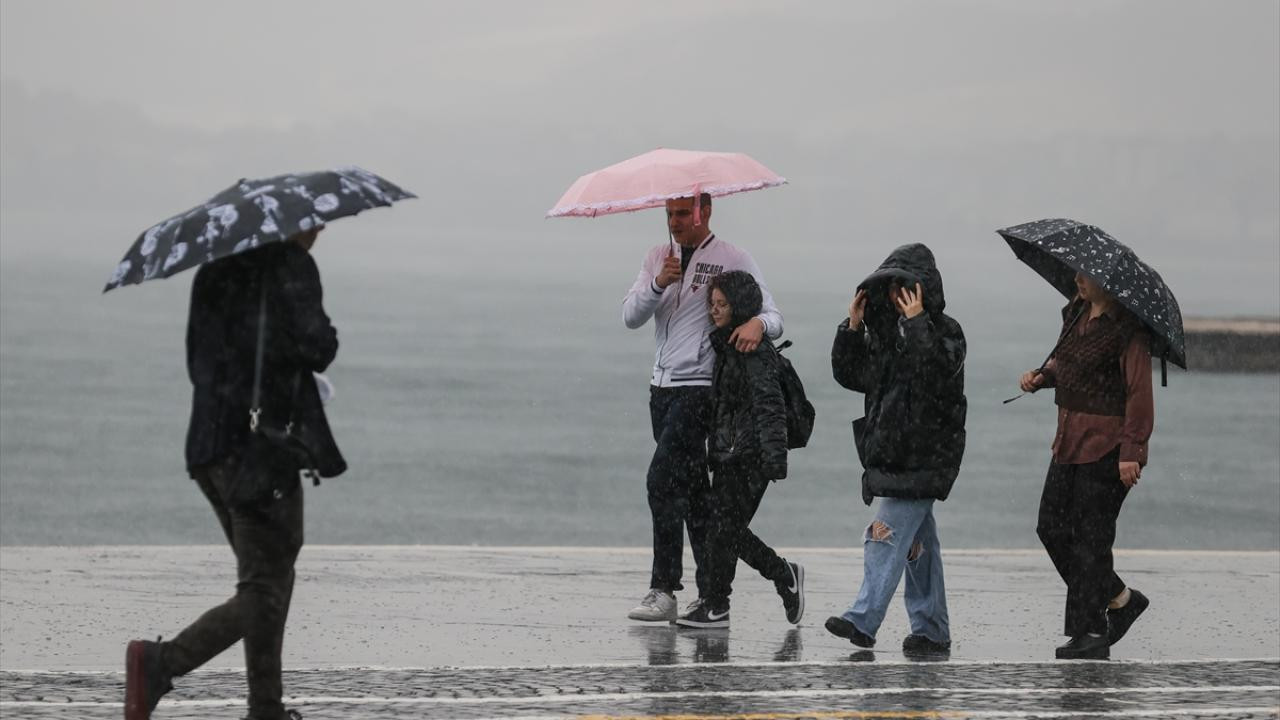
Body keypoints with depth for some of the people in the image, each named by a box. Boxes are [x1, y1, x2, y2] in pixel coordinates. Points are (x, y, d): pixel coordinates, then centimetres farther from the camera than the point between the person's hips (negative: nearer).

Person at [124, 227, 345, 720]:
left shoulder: (217, 266, 16)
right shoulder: (291, 265, -8)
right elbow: (315, 346, -18)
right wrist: (326, 341, 3)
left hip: (208, 445, 8)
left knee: (273, 581, 19)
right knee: (262, 595, -6)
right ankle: (160, 662, -24)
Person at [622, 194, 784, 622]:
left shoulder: (733, 261, -2)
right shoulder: (657, 259, 14)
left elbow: (773, 319, -5)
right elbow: (630, 317, 3)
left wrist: (757, 323, -29)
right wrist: (659, 284, -14)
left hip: (700, 389, -7)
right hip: (662, 387, 7)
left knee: (663, 481, -18)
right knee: (690, 490, 9)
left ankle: (663, 590, -18)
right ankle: (712, 591, 14)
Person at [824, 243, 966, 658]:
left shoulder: (944, 332, -7)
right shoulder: (885, 332, 14)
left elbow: (939, 375, -26)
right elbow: (850, 375, 14)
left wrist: (918, 324, -27)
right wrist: (852, 328, 1)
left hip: (921, 456, -8)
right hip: (890, 451, 8)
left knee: (886, 535, -15)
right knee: (917, 543, 11)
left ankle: (863, 620, -21)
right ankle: (932, 631, 15)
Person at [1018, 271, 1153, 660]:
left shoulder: (1127, 328, -15)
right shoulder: (1076, 314, 10)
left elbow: (1139, 392, -18)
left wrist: (1131, 451, -22)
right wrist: (1041, 376, 4)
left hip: (1107, 447, -9)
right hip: (1071, 441, 9)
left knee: (1090, 537, -5)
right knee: (1052, 527, 9)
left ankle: (1091, 634, 2)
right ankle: (1120, 599, 23)